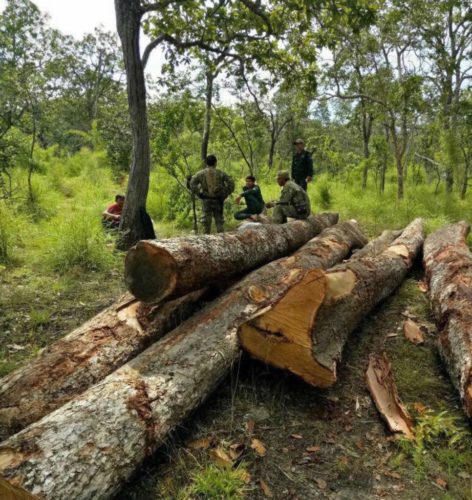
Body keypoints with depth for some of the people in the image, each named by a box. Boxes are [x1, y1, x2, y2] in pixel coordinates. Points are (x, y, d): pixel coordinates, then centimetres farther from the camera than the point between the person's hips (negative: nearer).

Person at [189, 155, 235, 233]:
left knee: (206, 221, 6)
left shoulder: (201, 173, 1)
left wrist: (199, 194, 0)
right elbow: (231, 183, -3)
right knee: (219, 220, 8)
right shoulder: (221, 173, 1)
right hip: (218, 200, 0)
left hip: (206, 200, 0)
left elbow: (192, 184, -7)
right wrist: (225, 194, 2)